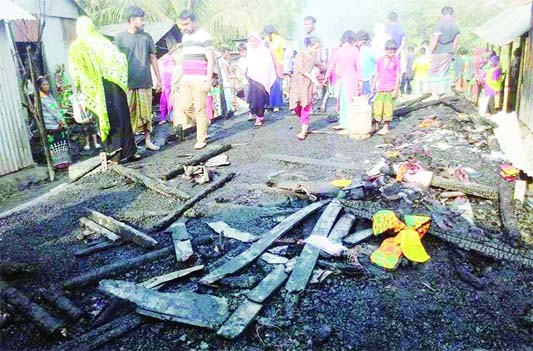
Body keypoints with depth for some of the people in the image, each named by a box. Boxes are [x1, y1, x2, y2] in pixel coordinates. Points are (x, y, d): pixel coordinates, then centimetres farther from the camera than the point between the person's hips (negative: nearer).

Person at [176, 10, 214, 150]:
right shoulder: (185, 37, 16)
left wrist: (209, 81, -16)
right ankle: (203, 121, 25)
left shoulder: (204, 36, -6)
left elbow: (210, 61, -10)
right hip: (186, 80, 7)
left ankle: (201, 139, 4)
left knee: (200, 109, -4)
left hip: (200, 80, -7)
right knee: (184, 106, 2)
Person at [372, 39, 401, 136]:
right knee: (377, 105, 4)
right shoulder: (380, 60, 7)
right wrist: (373, 85, 14)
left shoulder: (396, 61, -3)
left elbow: (398, 76, -4)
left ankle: (385, 127, 6)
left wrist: (396, 89, -10)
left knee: (388, 107, -1)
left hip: (390, 88, -3)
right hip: (381, 88, 3)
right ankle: (376, 124, 19)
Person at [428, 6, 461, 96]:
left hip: (438, 52, -5)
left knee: (434, 72, 2)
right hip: (449, 53, 5)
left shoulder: (440, 24, -10)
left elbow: (435, 40, -14)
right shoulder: (456, 26, 9)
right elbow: (456, 42, 10)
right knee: (445, 72, 11)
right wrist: (452, 53, 19)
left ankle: (435, 93, -1)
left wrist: (430, 52, -9)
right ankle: (443, 92, 10)